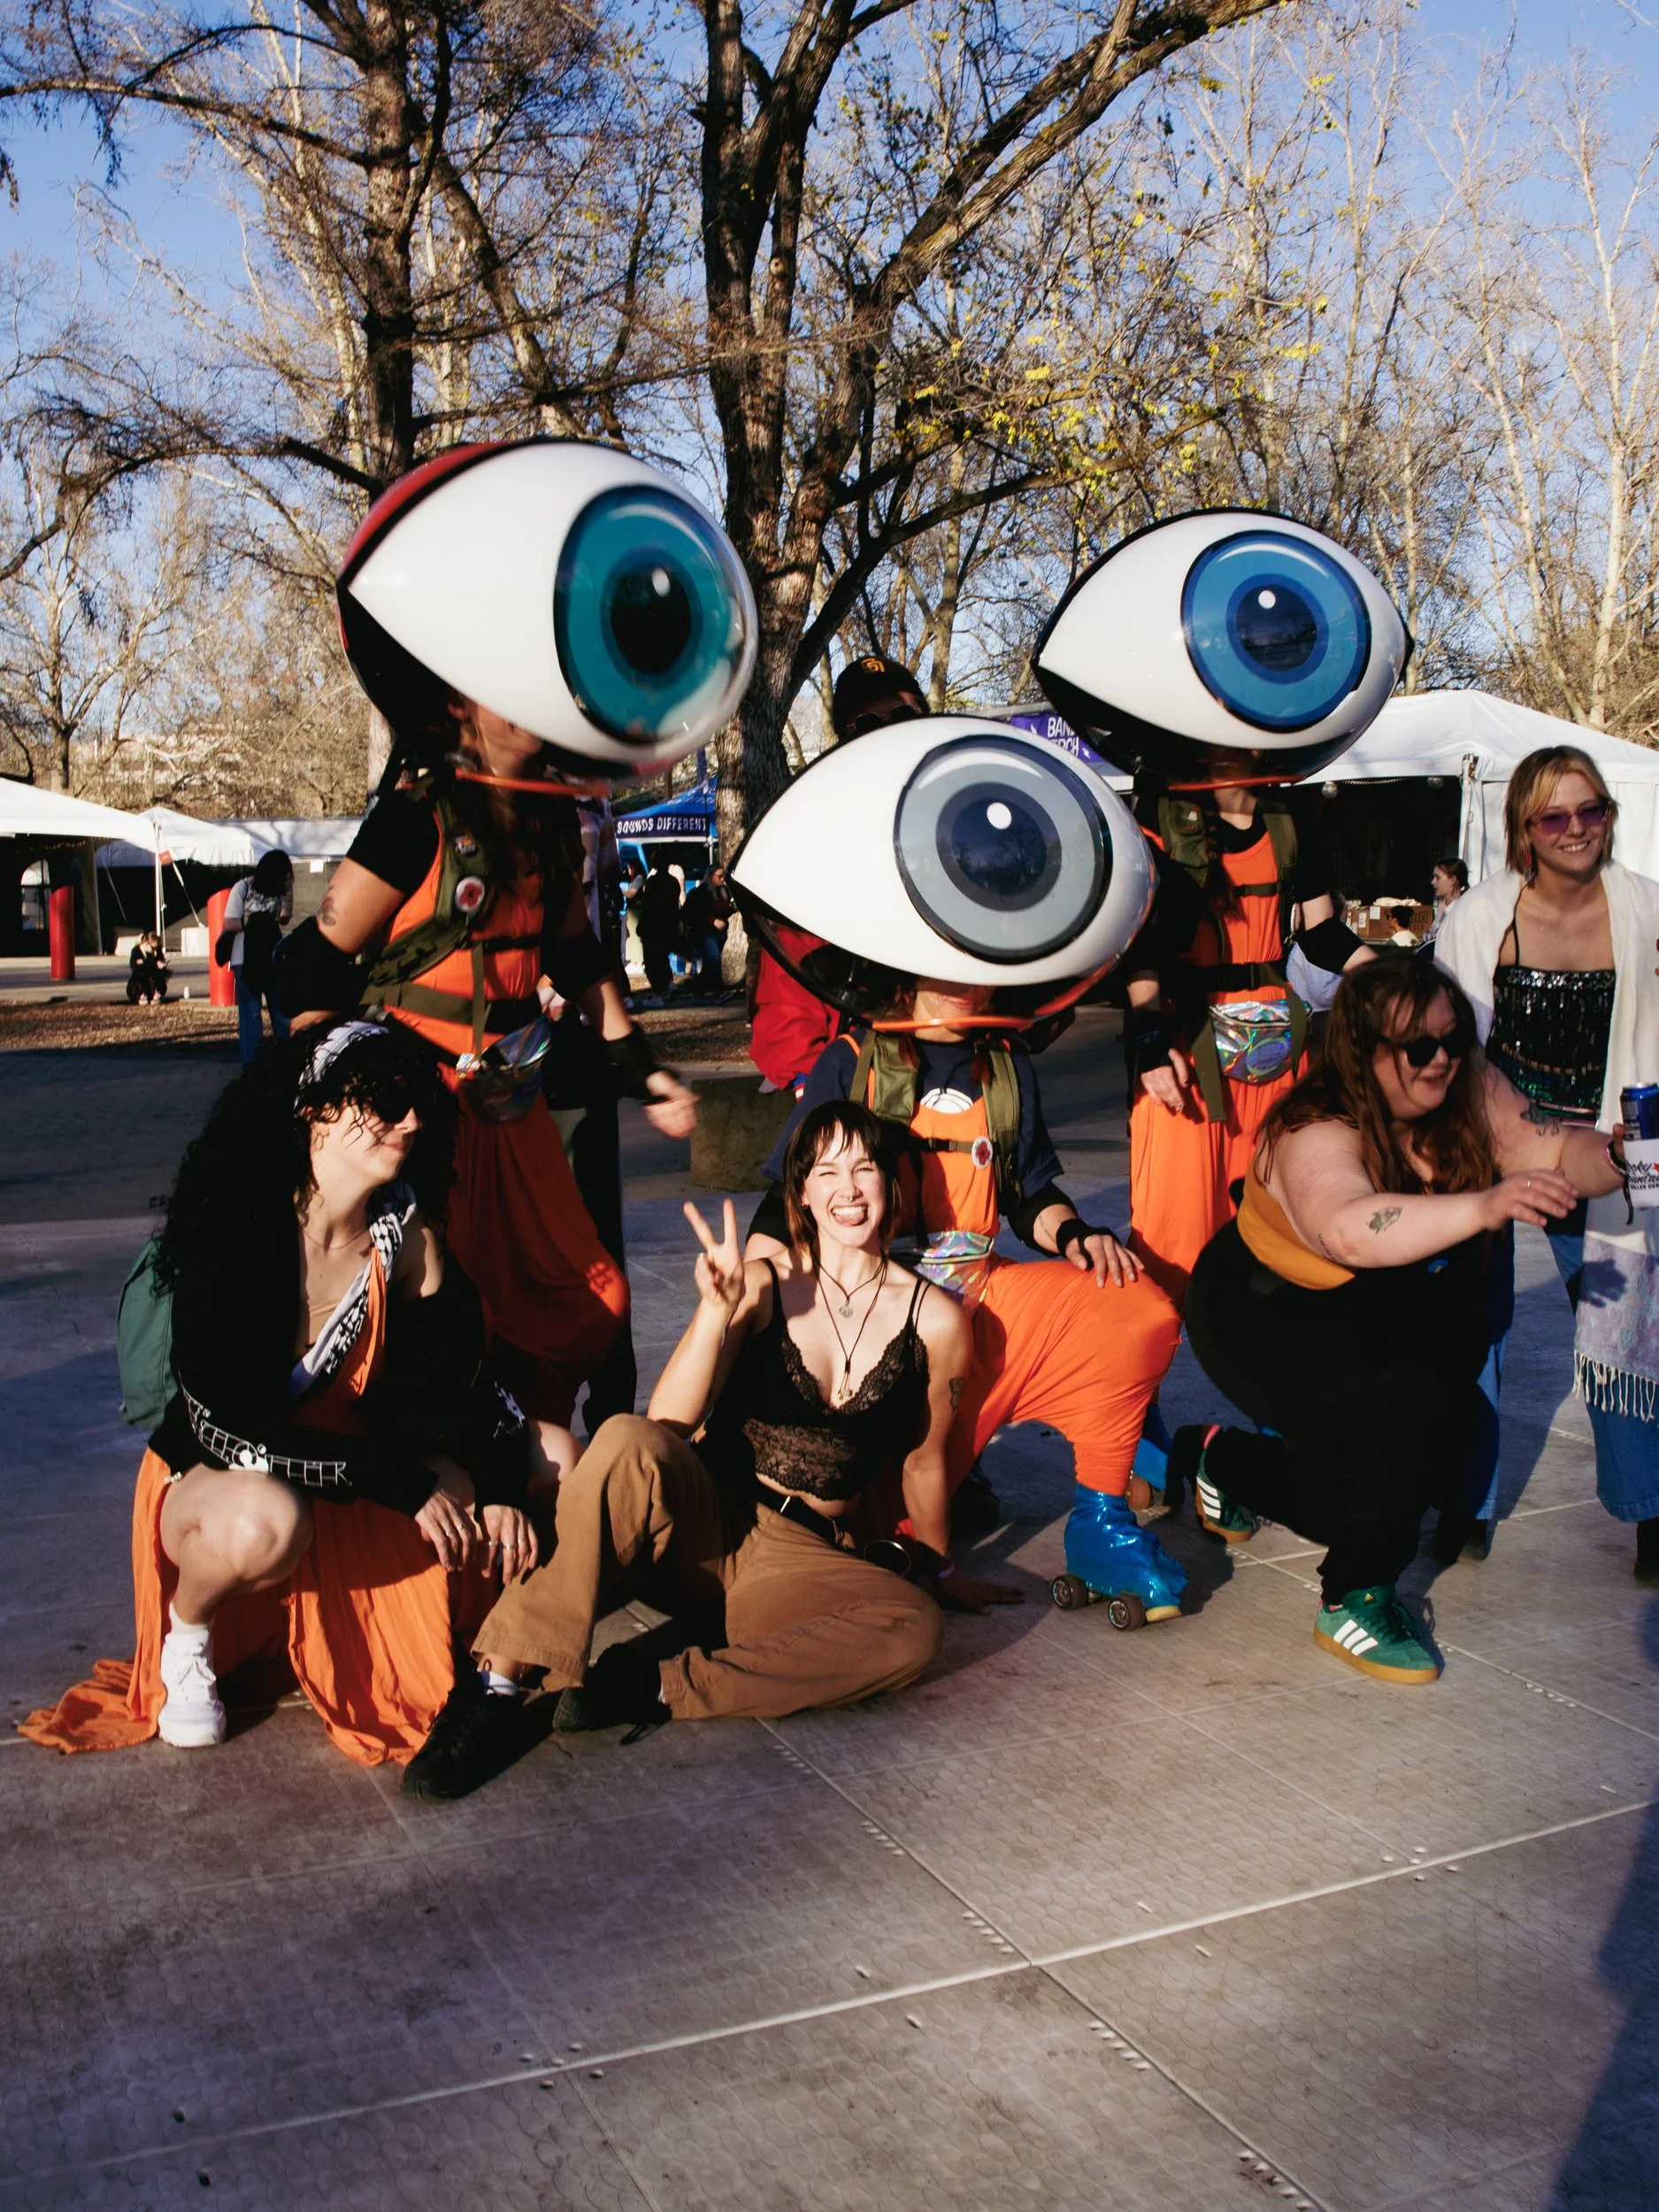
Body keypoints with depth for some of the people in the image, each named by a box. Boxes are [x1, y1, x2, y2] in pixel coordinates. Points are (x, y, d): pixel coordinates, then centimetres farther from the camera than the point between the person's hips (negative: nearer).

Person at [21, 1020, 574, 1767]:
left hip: (353, 1465, 5)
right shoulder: (238, 1231, -23)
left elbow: (464, 1370, 0)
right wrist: (399, 1482, -27)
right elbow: (224, 1425, -28)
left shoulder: (405, 1228, -7)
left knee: (554, 1457, -9)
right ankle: (186, 1639, -6)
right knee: (266, 1522, -41)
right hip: (216, 1482, -5)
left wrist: (501, 1487, -15)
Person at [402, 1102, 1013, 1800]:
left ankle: (656, 1686, -27)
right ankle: (501, 1685, -28)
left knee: (914, 1627, -30)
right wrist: (718, 1312, -28)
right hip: (698, 1526, -1)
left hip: (802, 1559, 1)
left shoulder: (934, 1320, 0)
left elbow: (922, 1460, 15)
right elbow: (667, 1423, -14)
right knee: (629, 1440, -34)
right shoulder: (761, 1284, -2)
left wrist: (939, 1569, 26)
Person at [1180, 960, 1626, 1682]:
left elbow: (1555, 1152, -12)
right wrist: (1483, 1207, -62)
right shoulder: (1316, 1133, -31)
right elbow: (1349, 1229, -50)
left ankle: (1222, 1459, 30)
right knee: (1428, 1401, -29)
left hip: (1387, 1320, 8)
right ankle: (1354, 1602, -10)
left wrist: (1614, 1157, -35)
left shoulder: (1469, 1093, -8)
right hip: (1267, 1321, -8)